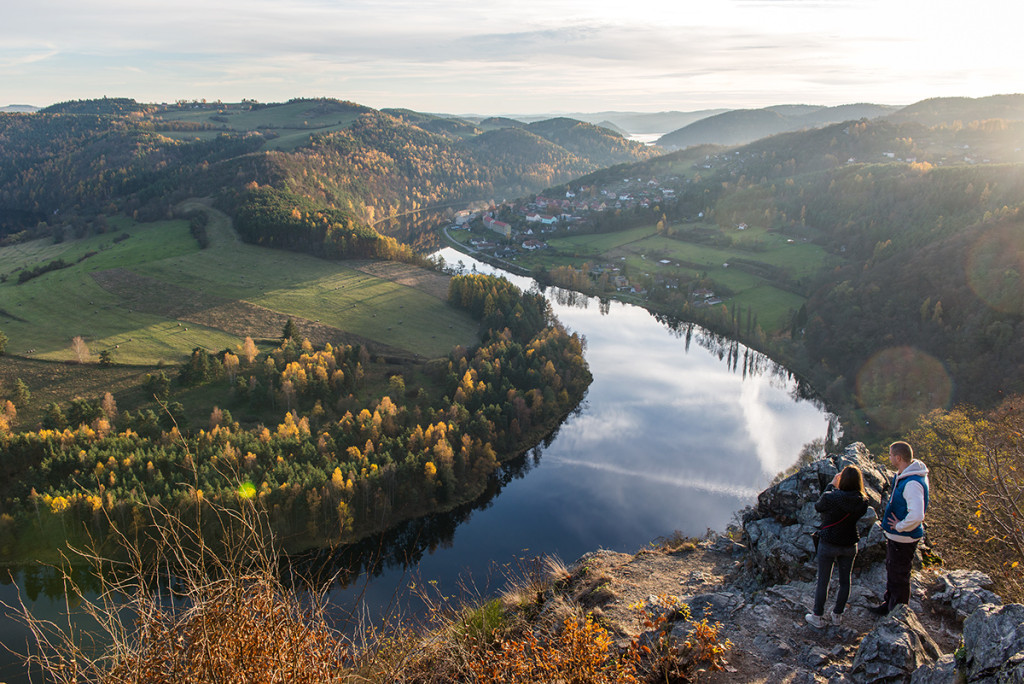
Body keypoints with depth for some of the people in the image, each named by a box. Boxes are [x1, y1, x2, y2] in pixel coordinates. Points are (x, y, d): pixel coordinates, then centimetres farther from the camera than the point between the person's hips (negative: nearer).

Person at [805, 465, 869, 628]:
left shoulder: (831, 498, -25)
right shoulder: (863, 502, -13)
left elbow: (818, 507, -3)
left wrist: (831, 485, 3)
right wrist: (837, 489, 3)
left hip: (828, 545, -3)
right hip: (850, 546, 4)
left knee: (823, 582, 9)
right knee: (845, 581, 19)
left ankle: (818, 617, 20)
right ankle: (837, 615, 31)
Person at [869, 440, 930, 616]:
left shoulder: (912, 483, -30)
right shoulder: (903, 476, 2)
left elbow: (916, 516, -39)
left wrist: (900, 526, -23)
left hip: (903, 539, -10)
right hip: (895, 536, 10)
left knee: (899, 577, 7)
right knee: (891, 572, 24)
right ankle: (888, 606, 41)